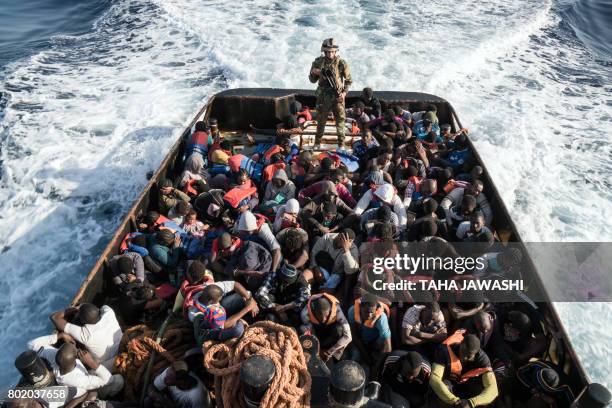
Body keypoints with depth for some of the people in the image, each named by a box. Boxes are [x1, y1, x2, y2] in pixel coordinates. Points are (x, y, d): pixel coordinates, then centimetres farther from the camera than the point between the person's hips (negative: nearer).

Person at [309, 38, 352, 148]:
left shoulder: (341, 63, -7)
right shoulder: (318, 62, -2)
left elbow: (349, 80, 1)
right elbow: (313, 80, 6)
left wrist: (344, 92, -11)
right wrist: (314, 73, -14)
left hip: (337, 97, -2)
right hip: (323, 97, 2)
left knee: (340, 121, 2)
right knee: (321, 121, 11)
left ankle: (341, 145, 12)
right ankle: (317, 143, 24)